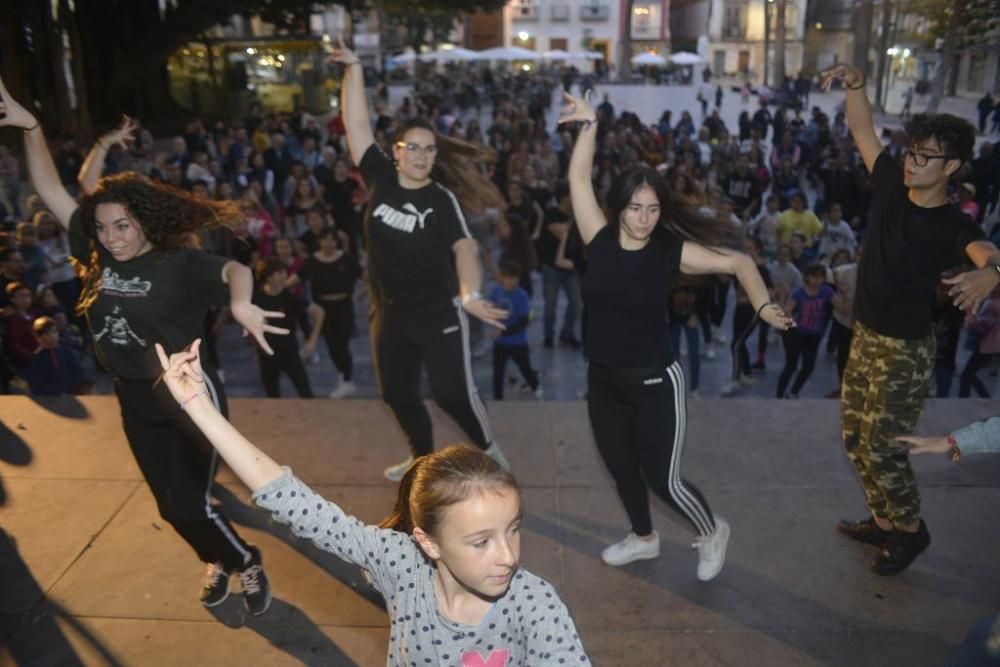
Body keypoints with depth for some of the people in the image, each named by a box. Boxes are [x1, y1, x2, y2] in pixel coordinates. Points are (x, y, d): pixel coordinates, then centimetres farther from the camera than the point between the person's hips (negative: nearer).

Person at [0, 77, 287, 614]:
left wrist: (240, 304, -55)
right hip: (134, 401, 6)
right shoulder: (97, 257, -1)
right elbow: (51, 192, 1)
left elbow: (234, 269, -33)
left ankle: (248, 564, 25)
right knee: (169, 504, 17)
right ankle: (219, 560, 44)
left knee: (189, 505, -2)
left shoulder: (180, 263, -16)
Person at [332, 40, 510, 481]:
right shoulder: (381, 178, -2)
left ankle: (488, 450, 23)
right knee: (397, 393, 15)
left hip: (438, 310, -4)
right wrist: (353, 68, -10)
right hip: (390, 312, 4)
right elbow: (356, 124, -4)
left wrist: (471, 294, -40)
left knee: (452, 391, -4)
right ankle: (423, 456, 38)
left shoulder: (442, 199, -11)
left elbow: (464, 247, -23)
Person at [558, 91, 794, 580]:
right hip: (602, 379, 4)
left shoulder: (672, 252, -13)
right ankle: (643, 538, 46)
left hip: (654, 379, -4)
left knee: (662, 478, 3)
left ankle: (712, 532, 35)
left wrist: (763, 305, -17)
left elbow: (738, 262, -5)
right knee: (620, 467, 20)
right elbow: (579, 179, -8)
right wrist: (590, 124, -15)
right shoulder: (600, 240, -7)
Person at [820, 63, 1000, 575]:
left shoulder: (952, 226, -20)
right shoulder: (891, 185, -3)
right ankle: (883, 522, 36)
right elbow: (863, 131, 5)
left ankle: (911, 529, 28)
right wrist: (855, 86, -10)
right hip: (865, 337, 7)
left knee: (880, 448, 1)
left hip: (905, 350, -7)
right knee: (855, 438, 16)